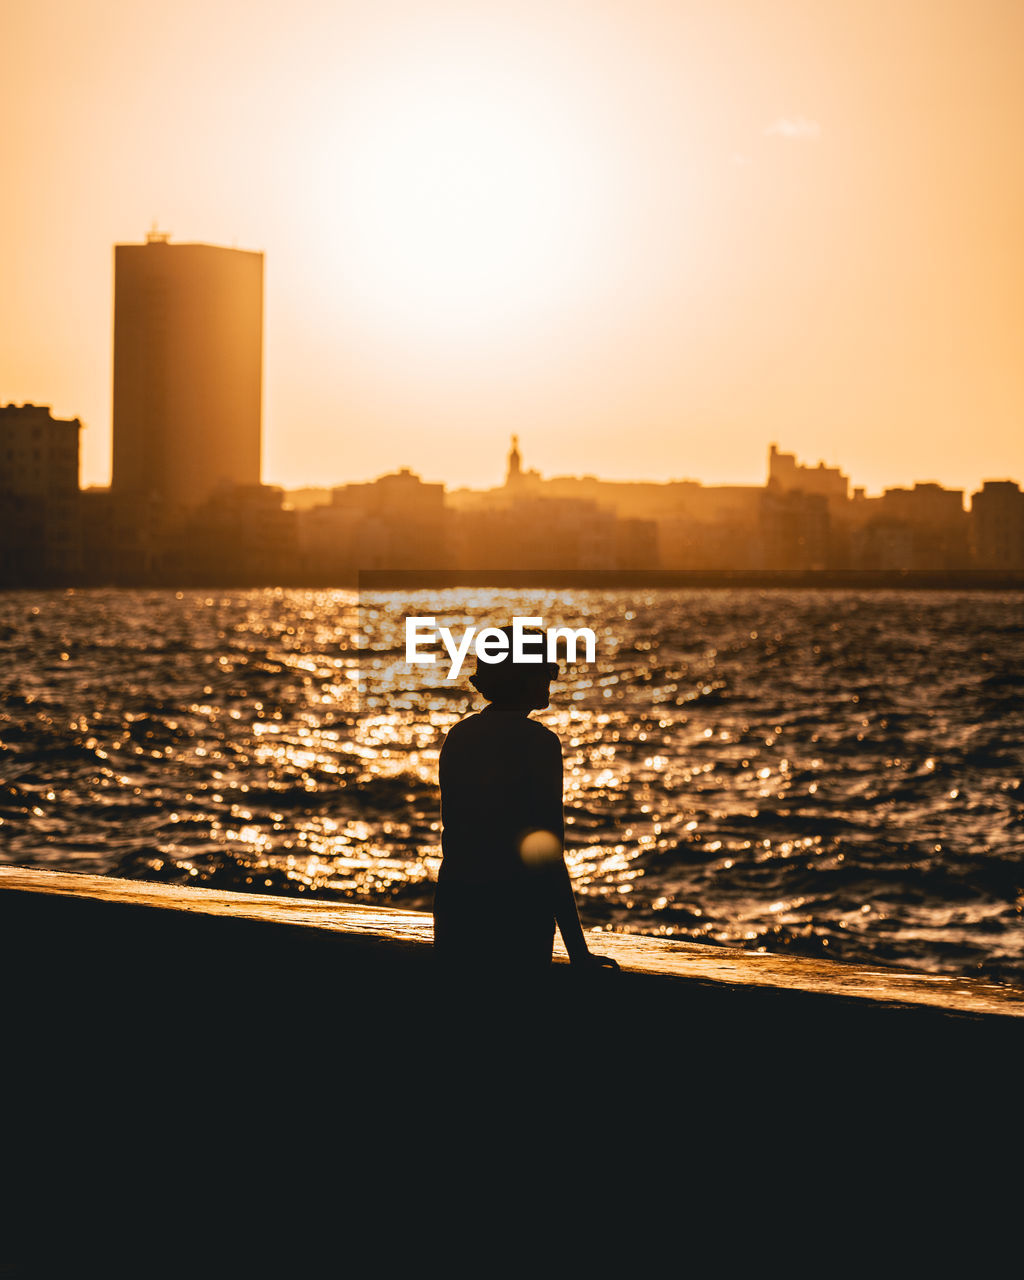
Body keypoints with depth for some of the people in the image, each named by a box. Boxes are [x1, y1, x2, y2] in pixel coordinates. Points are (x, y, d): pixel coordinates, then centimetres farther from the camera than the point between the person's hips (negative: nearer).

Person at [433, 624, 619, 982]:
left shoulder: (459, 736, 9)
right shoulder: (538, 742, -11)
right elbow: (549, 854, -14)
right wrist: (578, 951, -11)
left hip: (454, 912, 7)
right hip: (516, 918, -7)